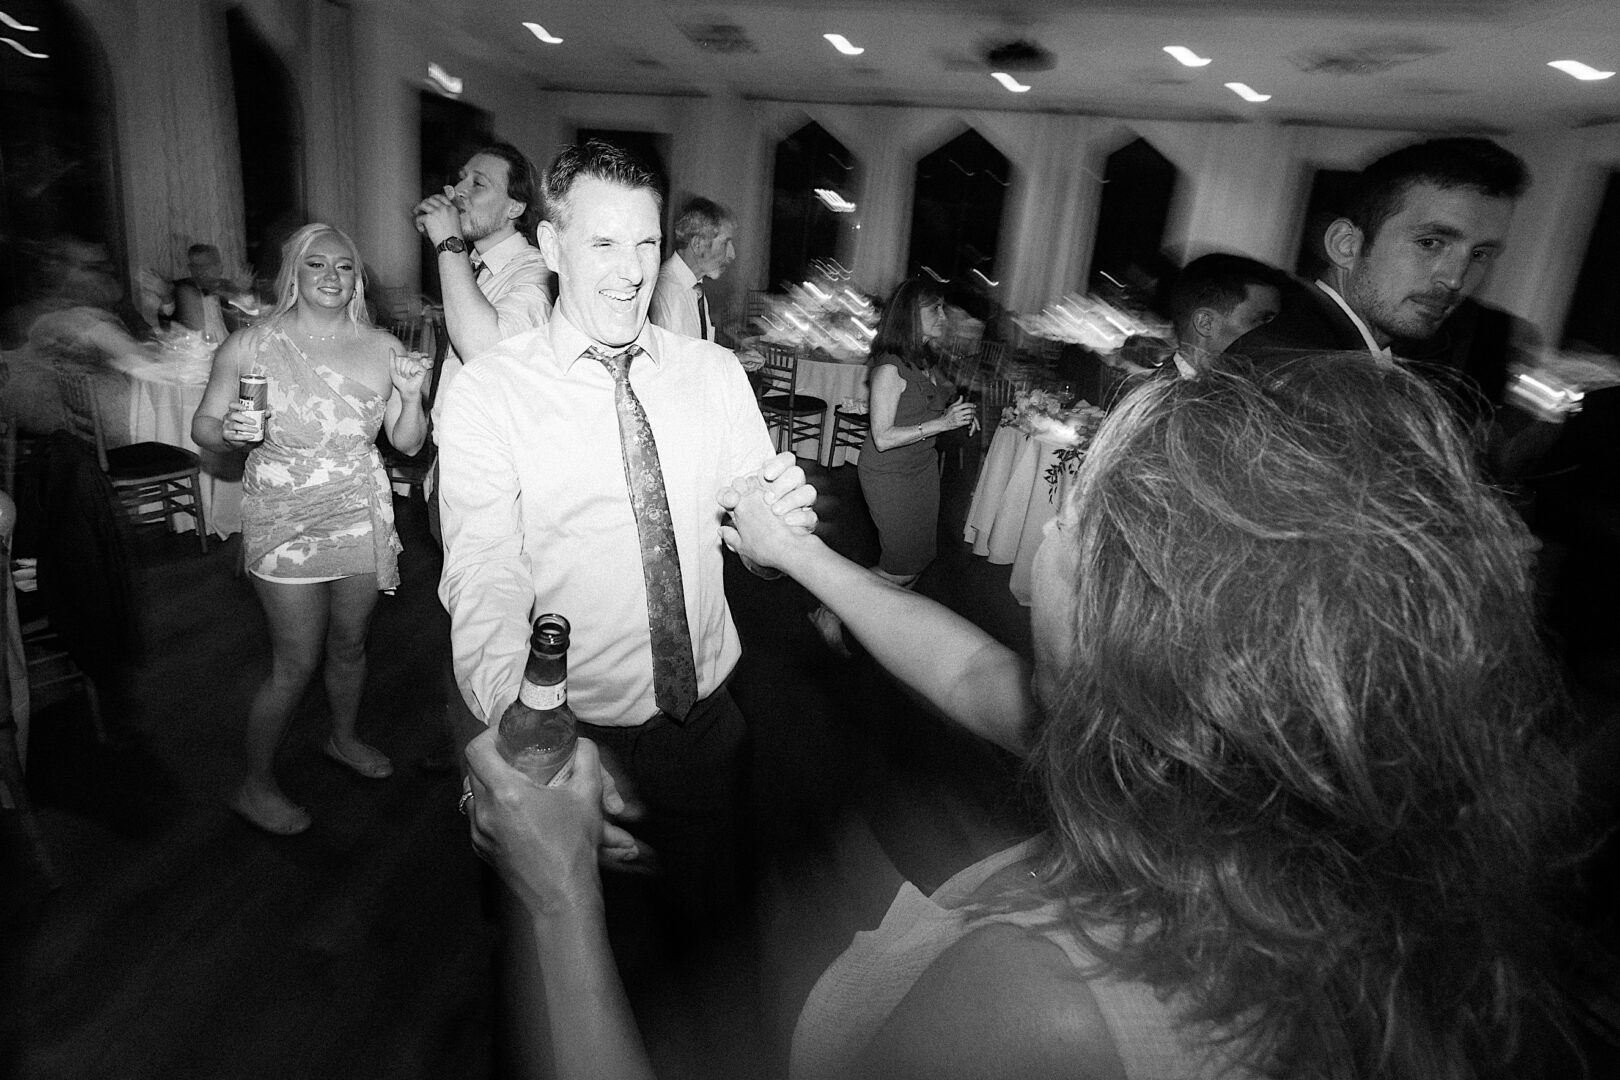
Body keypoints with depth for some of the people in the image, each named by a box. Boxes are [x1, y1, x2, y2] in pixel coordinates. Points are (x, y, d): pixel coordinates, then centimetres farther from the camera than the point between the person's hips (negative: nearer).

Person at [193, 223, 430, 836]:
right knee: (296, 664, 1)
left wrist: (412, 397, -15)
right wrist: (229, 434, -21)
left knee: (349, 645, 18)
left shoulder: (383, 349, 0)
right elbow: (202, 427, 1)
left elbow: (408, 443, 3)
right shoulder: (250, 346, -7)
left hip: (362, 519, 3)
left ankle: (343, 739, 45)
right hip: (286, 523, -3)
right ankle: (256, 786, 24)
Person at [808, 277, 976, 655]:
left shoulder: (927, 360, 1)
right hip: (889, 474, -8)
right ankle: (828, 615, 15)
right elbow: (883, 438, -25)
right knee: (903, 567, -1)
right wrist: (942, 423, -28)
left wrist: (961, 412, -2)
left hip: (923, 466, 8)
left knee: (922, 553, 16)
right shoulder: (890, 368, -24)